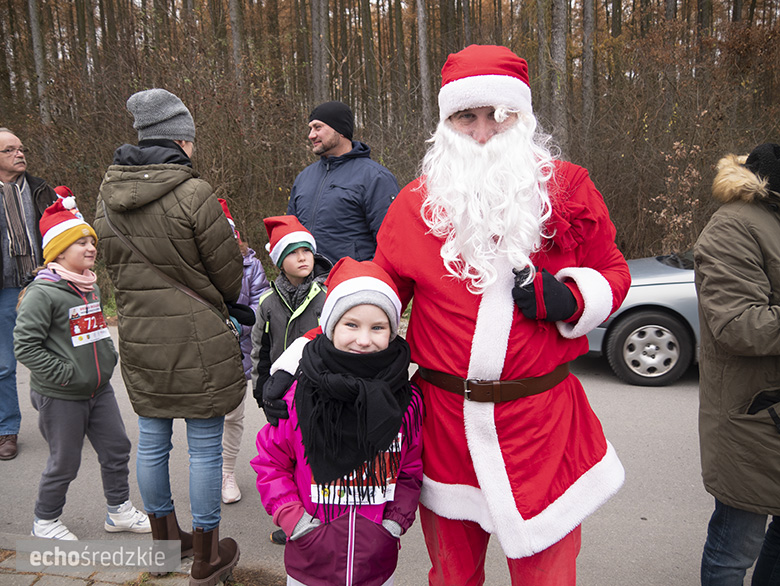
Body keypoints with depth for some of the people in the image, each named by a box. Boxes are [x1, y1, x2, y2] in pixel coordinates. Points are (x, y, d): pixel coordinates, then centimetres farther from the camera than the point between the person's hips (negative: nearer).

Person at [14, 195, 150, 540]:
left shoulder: (92, 287, 8)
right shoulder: (42, 292, -17)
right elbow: (25, 346, -19)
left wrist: (109, 356, 9)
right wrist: (64, 373, -21)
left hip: (99, 389, 7)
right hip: (60, 397, -7)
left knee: (117, 449, 12)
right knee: (65, 462, 6)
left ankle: (119, 510, 30)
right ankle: (45, 521, 30)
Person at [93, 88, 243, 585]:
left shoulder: (107, 195, 4)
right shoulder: (193, 194, -17)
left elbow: (117, 267, 14)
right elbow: (230, 278, -9)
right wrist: (212, 303, 13)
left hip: (138, 339, 7)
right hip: (198, 340, -6)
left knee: (152, 441, 19)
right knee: (205, 447, 7)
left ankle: (165, 537, 39)